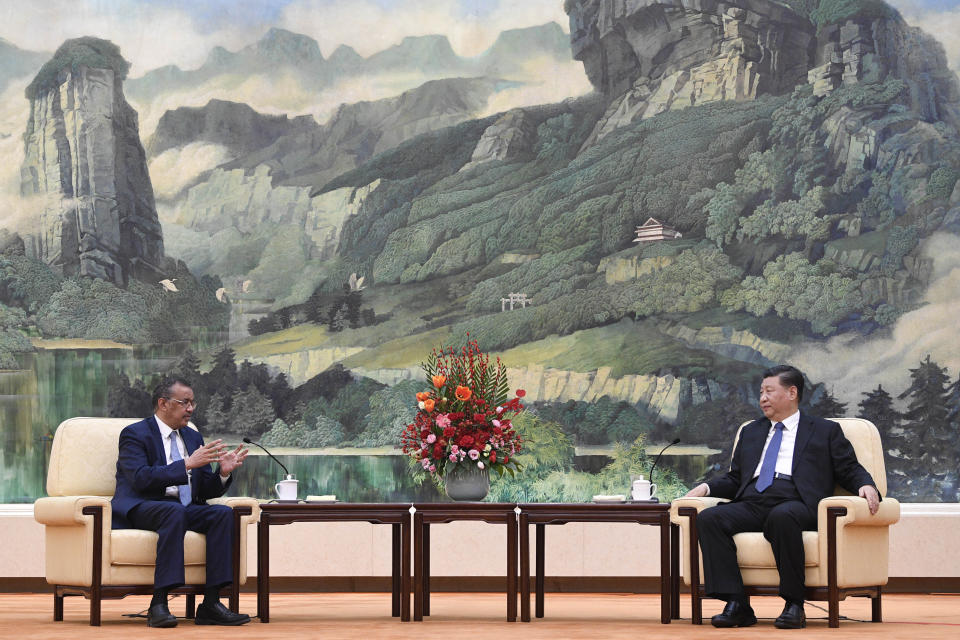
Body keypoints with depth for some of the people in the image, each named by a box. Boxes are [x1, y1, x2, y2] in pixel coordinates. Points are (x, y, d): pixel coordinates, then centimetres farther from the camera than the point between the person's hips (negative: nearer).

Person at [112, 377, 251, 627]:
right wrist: (187, 464, -22)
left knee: (223, 513, -22)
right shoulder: (135, 434, -1)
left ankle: (211, 604, -27)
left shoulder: (192, 437, 20)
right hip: (140, 510, -6)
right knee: (175, 511, -38)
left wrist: (223, 473, -5)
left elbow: (205, 491, 17)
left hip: (182, 509, 6)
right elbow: (140, 477, -18)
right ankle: (159, 604, -41)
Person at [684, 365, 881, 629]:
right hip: (751, 505, 5)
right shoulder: (751, 432, 31)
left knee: (782, 516, -41)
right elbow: (734, 479, 29)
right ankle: (736, 605, -29)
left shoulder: (825, 431, 18)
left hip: (796, 504, -4)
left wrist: (866, 486, -10)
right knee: (709, 518, -26)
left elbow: (850, 470, 12)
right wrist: (706, 487, 10)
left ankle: (794, 605, -32)